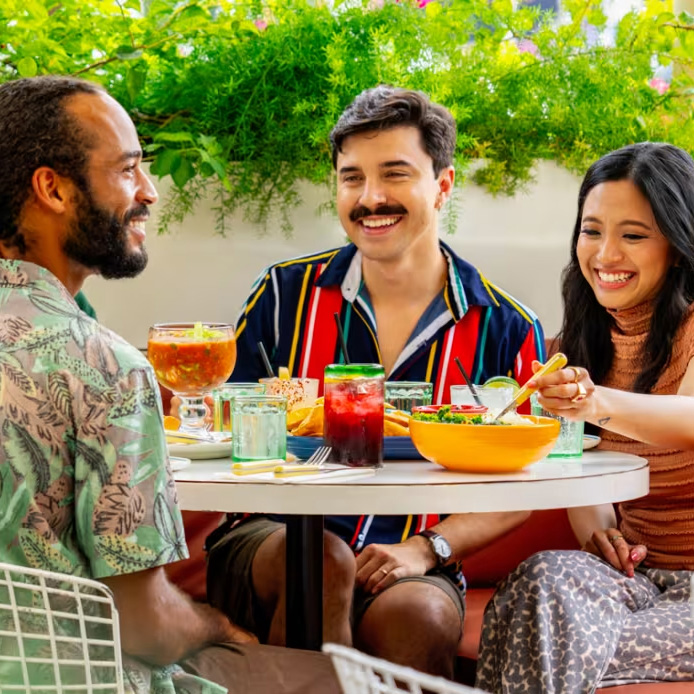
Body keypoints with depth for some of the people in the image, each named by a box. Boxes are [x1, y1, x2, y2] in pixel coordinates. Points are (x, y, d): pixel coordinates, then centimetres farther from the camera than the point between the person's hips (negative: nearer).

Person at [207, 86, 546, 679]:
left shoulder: (506, 329, 4)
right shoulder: (285, 295, 7)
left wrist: (425, 549, -10)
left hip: (412, 568, -1)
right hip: (266, 544, 2)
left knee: (418, 614, -35)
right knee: (324, 562, -33)